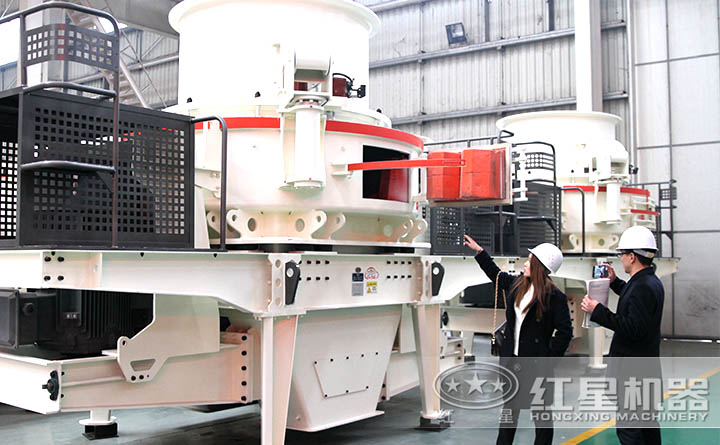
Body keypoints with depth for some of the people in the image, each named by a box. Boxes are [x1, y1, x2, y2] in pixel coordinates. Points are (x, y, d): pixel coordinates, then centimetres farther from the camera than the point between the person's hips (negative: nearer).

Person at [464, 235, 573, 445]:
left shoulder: (555, 296, -16)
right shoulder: (517, 284, 4)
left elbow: (565, 332, -15)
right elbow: (496, 274, 24)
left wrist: (549, 358, -16)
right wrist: (479, 251, 27)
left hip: (536, 364, -7)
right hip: (512, 359, 7)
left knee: (541, 412, 8)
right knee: (509, 409, 18)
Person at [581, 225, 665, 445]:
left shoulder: (643, 288, -23)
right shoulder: (652, 282, 9)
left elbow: (633, 329, -28)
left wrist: (598, 311, -24)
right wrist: (615, 282, 24)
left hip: (632, 371, -11)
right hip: (645, 367, 11)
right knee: (646, 422, 21)